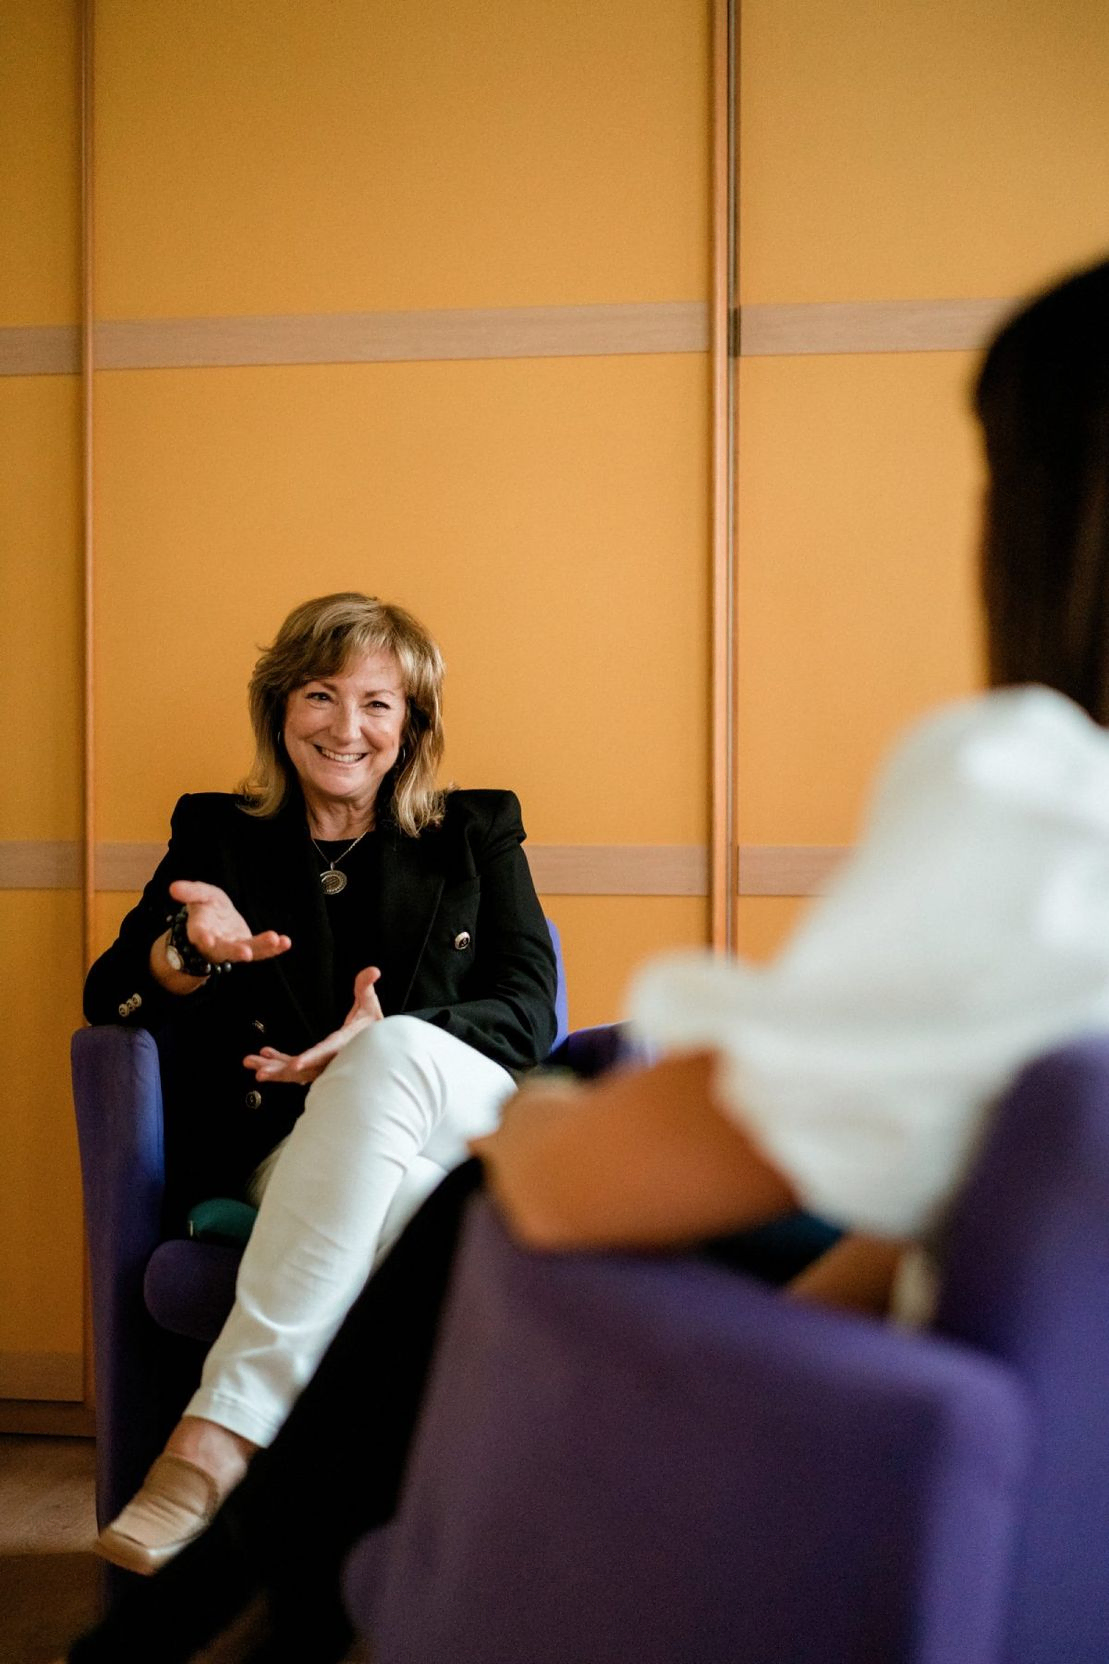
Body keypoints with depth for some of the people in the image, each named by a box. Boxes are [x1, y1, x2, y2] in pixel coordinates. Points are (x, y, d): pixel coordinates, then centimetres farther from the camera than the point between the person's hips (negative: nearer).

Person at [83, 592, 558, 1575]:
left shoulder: (477, 835, 19)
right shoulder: (217, 837, 20)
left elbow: (528, 1014, 8)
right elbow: (108, 995, 8)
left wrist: (385, 1046, -13)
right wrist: (193, 952, -17)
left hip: (472, 1134, 0)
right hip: (296, 1157, 0)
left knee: (396, 1052, -37)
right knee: (398, 1207, -38)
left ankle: (217, 1437, -42)